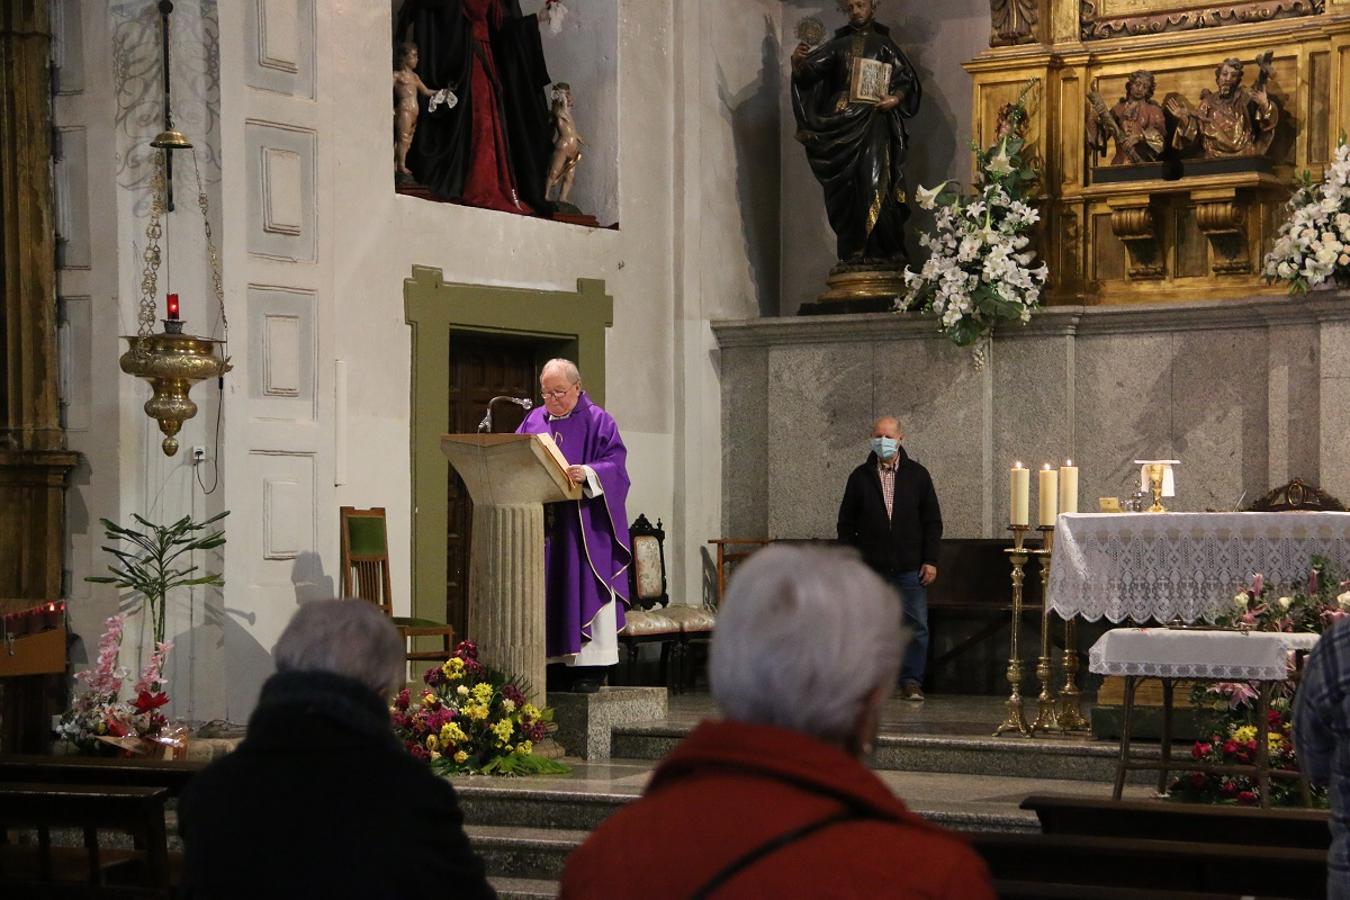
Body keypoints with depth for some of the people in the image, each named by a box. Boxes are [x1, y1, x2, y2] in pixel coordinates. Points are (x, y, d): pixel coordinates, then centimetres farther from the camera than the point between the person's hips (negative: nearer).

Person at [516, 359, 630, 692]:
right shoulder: (534, 421, 15)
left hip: (583, 523, -5)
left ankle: (591, 666, -4)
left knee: (586, 588, -7)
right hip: (542, 524, 5)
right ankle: (556, 661, 6)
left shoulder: (597, 421, 1)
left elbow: (615, 463, -8)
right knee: (547, 591, 2)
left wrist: (588, 473, -26)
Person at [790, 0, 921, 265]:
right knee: (845, 186, -3)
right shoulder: (839, 44, 15)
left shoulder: (883, 44, 11)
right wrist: (798, 62, -18)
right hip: (841, 122, 3)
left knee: (873, 182, -12)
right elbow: (809, 71, 5)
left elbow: (907, 79, 7)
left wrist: (896, 98, -14)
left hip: (873, 122, -2)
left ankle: (879, 252, -13)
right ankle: (851, 253, -2)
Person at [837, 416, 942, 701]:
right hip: (871, 568, 0)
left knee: (917, 626, -3)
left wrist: (930, 560, -1)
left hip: (910, 568, 0)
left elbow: (933, 521, 7)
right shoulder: (860, 477, 6)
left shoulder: (917, 475, 6)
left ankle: (911, 681, 5)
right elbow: (846, 523, 8)